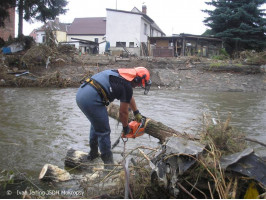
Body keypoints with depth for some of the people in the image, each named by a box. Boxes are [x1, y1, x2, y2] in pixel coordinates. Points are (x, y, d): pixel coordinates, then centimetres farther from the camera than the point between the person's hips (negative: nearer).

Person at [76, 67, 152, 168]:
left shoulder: (122, 74, 19)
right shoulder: (127, 86, -7)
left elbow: (130, 98, 35)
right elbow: (123, 112, 3)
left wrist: (137, 113, 44)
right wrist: (126, 127, 21)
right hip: (92, 98, -10)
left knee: (96, 124, 28)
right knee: (104, 131, 4)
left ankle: (93, 153, 42)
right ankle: (108, 163, 16)